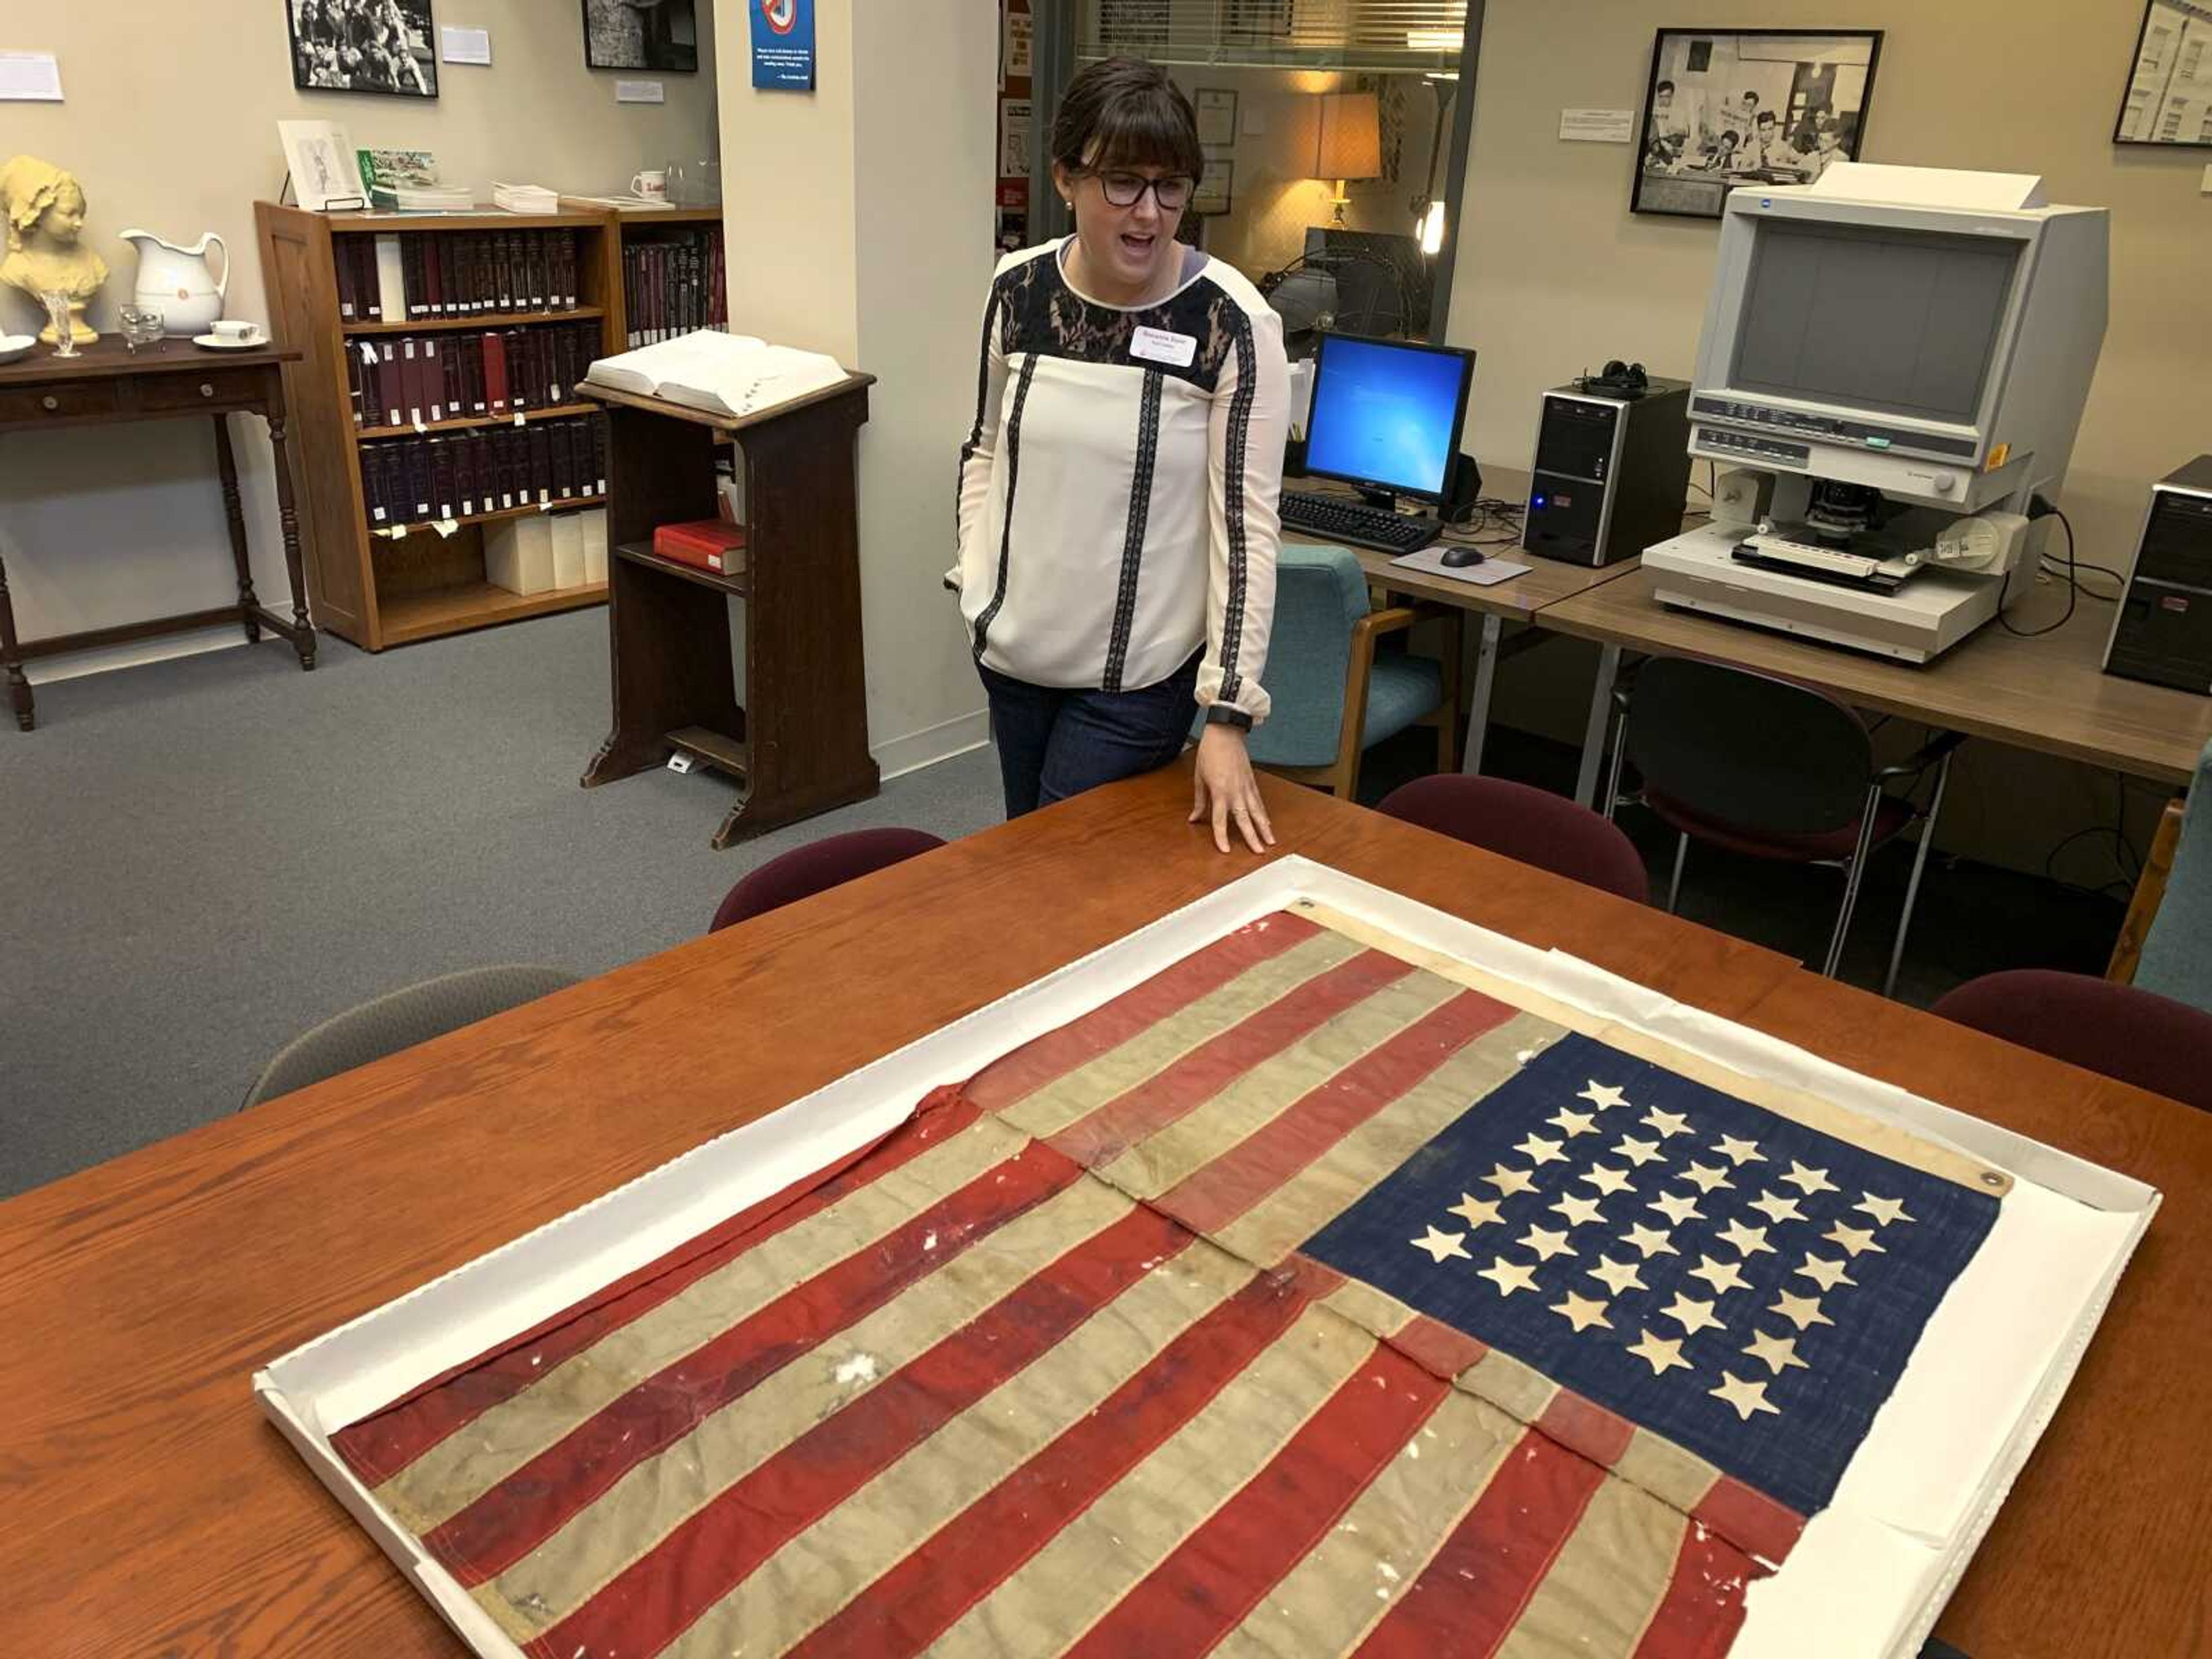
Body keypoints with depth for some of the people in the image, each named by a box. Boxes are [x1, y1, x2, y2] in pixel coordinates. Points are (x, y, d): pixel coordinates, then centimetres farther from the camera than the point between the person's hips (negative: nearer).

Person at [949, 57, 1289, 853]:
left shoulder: (1232, 322, -16)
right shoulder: (1017, 289, -3)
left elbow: (1248, 524, -16)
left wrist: (1227, 713, -19)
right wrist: (976, 577, 1)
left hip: (1137, 675, -4)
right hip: (1013, 652, 5)